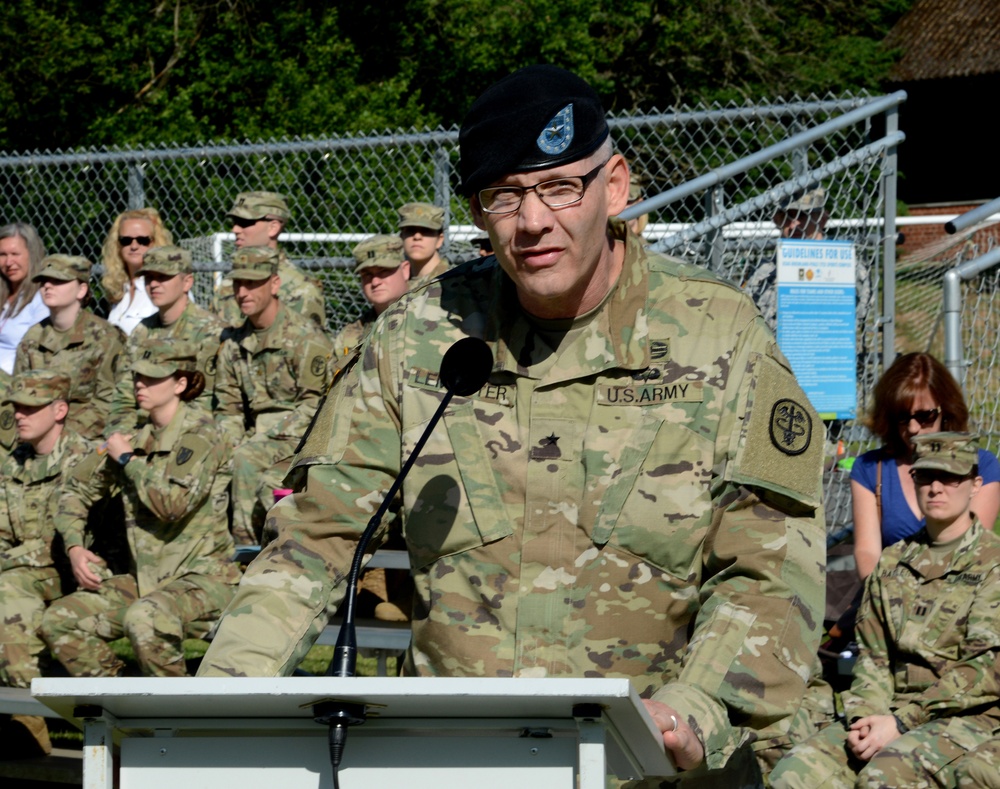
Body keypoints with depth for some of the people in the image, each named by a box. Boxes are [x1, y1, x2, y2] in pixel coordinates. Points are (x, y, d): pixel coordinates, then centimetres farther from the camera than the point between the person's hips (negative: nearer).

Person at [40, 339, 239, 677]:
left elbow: (173, 503, -25)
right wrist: (74, 547, 6)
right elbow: (77, 488, 22)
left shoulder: (201, 436, -10)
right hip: (145, 579, 8)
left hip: (202, 577, -8)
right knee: (58, 621, -6)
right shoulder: (138, 441, 10)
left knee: (145, 618, -38)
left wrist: (127, 459, -11)